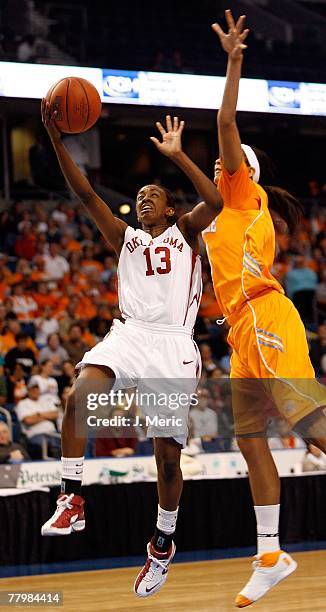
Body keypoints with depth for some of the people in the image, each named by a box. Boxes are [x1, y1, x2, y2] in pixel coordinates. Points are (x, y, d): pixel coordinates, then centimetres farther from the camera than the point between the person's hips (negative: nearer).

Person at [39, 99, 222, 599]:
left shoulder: (185, 233, 13)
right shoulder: (126, 237, 19)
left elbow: (215, 202, -9)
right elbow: (85, 193, 8)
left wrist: (176, 155, -13)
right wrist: (56, 137, -2)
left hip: (173, 345, -2)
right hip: (129, 335, 2)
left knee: (168, 455, -3)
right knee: (78, 397, -29)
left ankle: (163, 544, 18)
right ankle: (72, 500, -22)